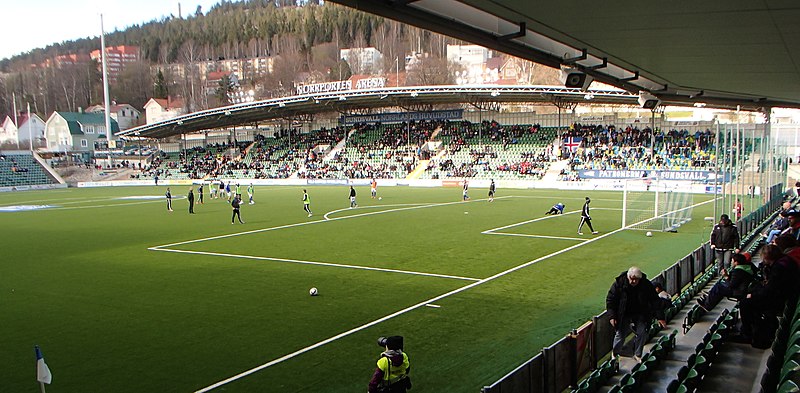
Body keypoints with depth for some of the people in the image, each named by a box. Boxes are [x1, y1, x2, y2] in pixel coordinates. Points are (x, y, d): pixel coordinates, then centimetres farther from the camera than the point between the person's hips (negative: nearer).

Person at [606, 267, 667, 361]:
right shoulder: (619, 283, -18)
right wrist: (612, 316, -17)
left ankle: (637, 355, 15)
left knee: (642, 333, -6)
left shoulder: (646, 285, -15)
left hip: (640, 315, 1)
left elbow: (655, 301, -8)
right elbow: (610, 299, -10)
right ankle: (615, 354, 22)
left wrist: (660, 317, -13)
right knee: (620, 334, -1)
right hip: (623, 315, -1)